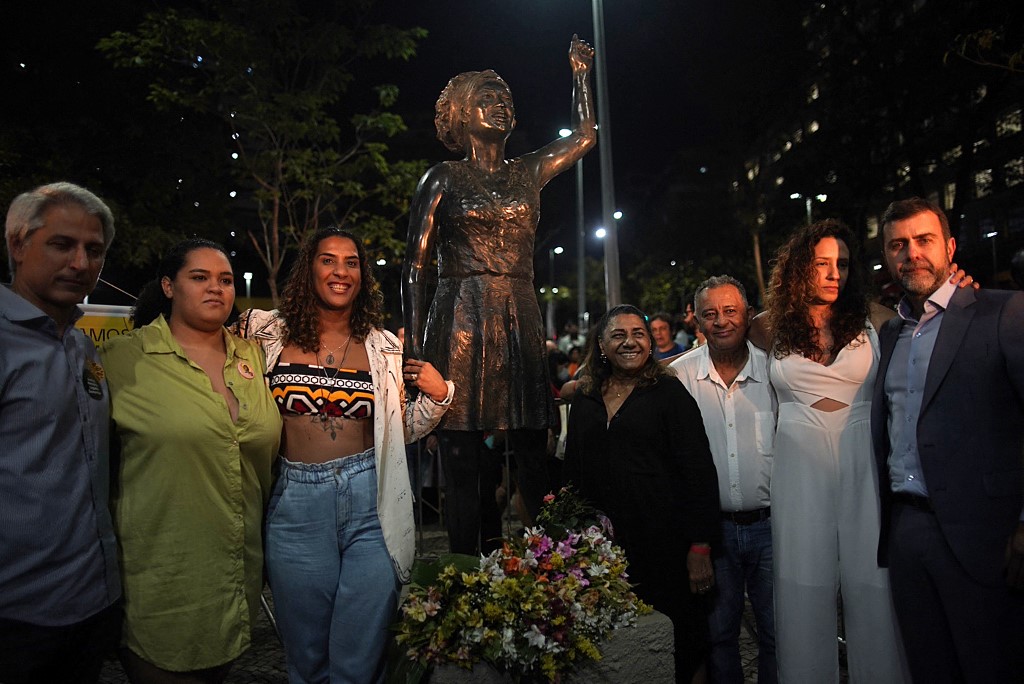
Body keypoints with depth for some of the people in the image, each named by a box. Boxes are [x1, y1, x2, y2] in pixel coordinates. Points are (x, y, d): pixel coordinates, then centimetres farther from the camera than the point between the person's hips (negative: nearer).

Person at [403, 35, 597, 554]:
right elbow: (415, 264, 1)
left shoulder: (527, 173, 17)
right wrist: (413, 345, -8)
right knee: (462, 463, 0)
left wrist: (580, 75, 27)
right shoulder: (444, 178, 7)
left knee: (534, 461, 2)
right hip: (460, 323, -3)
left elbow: (585, 137, 25)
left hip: (521, 324, 3)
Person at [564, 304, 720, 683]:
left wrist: (700, 546, -13)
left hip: (663, 543, -4)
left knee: (676, 644, 7)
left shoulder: (669, 392, -5)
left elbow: (699, 471, -8)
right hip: (600, 543, 4)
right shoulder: (584, 399, 8)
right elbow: (573, 471, 13)